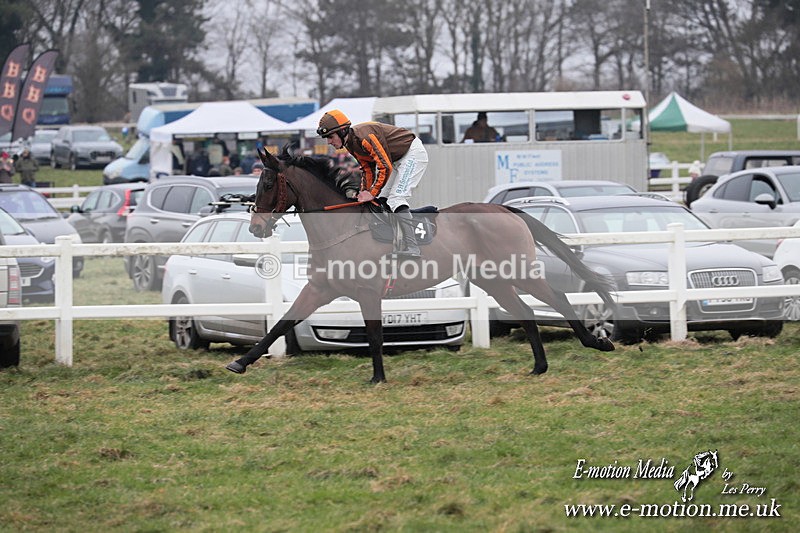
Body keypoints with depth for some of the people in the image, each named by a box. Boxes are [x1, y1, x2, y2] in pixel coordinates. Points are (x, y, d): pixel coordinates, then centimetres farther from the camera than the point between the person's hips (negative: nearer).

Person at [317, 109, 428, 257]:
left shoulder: (364, 137, -29)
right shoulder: (350, 144, 2)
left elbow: (385, 167, -29)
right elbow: (367, 169, 11)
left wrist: (372, 193, -21)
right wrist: (365, 193, 1)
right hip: (397, 159, 11)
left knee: (396, 199, -20)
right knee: (380, 200, 10)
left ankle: (412, 248, -25)